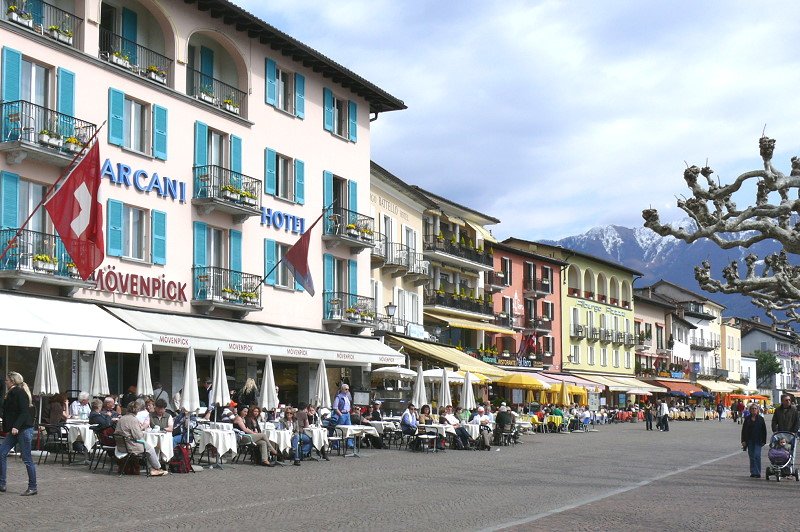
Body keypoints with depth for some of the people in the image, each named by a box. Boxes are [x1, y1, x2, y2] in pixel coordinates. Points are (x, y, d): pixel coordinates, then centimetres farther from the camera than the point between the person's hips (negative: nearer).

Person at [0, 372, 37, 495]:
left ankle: (33, 487, 3)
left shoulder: (19, 393, -12)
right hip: (13, 430, 10)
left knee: (27, 459, -4)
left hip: (24, 429, -10)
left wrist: (16, 427, -28)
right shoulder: (11, 393, 16)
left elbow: (24, 412, -20)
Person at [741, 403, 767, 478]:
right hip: (750, 440, 3)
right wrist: (743, 441, 2)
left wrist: (764, 441, -1)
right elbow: (744, 430, 8)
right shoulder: (747, 419, 7)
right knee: (751, 457, 7)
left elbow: (764, 430, 4)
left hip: (758, 441, -3)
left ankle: (757, 473, -9)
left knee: (757, 456, -12)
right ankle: (753, 472, 13)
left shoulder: (760, 419, 3)